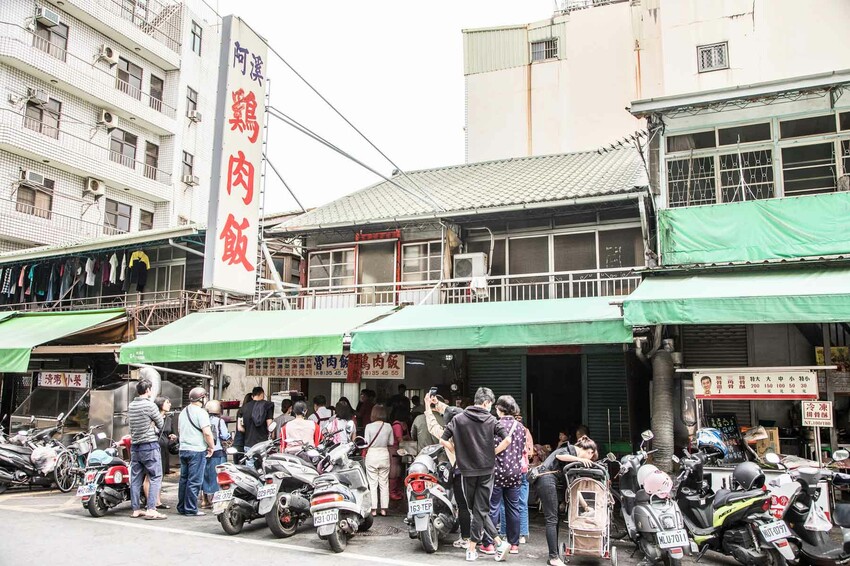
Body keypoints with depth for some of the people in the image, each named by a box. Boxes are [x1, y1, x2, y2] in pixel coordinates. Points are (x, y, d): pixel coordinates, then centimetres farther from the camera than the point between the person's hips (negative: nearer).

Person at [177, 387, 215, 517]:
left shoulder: (183, 412, 14)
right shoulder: (201, 412, -13)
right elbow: (207, 433, -19)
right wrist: (212, 447, -7)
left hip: (183, 449, 8)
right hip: (197, 450, -8)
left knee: (184, 479, 14)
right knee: (194, 481, -3)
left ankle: (181, 507, 20)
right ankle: (191, 509, 0)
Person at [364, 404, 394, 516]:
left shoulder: (369, 426, -10)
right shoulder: (388, 427, -3)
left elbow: (367, 443, -9)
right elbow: (391, 443, 1)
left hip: (372, 454, -2)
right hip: (384, 454, 2)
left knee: (372, 483, 5)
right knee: (384, 483, 10)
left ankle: (374, 509, 6)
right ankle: (384, 508, 13)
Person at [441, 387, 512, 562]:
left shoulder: (458, 419, -1)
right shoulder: (491, 420, -2)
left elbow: (443, 440, -5)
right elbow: (507, 439, -13)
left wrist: (459, 451, 7)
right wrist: (493, 453, 0)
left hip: (467, 469, 0)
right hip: (486, 469, 0)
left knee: (476, 509, 11)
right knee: (481, 509, 9)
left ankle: (498, 542, 8)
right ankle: (472, 548, 9)